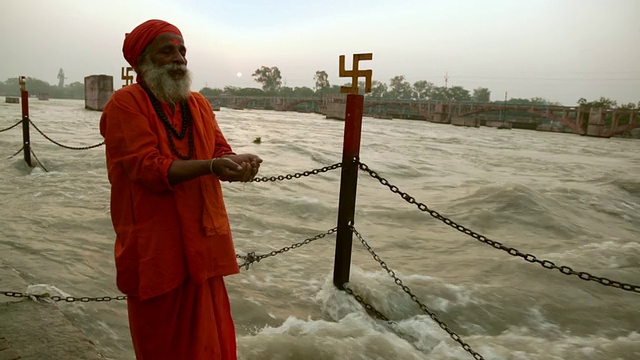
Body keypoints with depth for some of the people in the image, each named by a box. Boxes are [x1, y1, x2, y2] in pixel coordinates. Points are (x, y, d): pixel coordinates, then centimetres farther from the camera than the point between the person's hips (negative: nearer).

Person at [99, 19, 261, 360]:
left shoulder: (198, 103, 10)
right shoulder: (125, 103, -10)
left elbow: (221, 151, 6)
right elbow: (147, 168, -20)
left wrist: (240, 161, -18)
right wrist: (210, 166, -31)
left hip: (202, 242, 5)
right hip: (155, 248, -5)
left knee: (210, 333, 16)